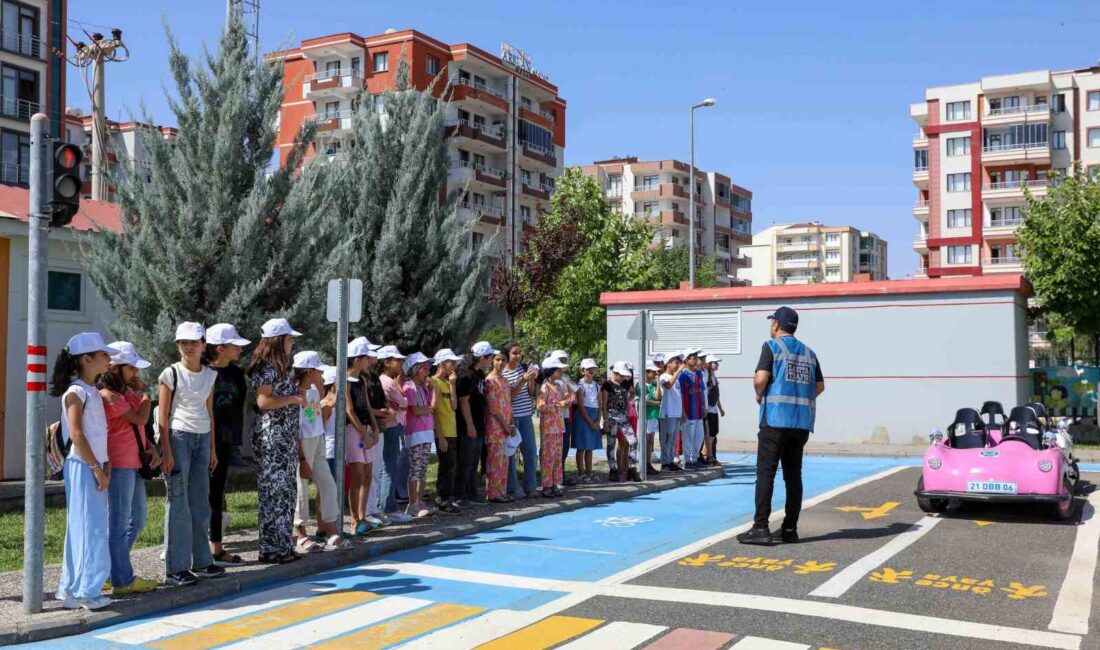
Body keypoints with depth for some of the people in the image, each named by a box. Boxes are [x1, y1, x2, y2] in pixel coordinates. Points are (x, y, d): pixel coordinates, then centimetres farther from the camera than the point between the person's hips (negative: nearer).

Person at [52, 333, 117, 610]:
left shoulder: (94, 392, 14)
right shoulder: (76, 391, -12)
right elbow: (76, 434, -19)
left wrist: (105, 464, 4)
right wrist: (96, 468, -17)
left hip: (95, 466, 9)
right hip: (82, 467, -9)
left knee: (90, 528, 11)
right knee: (88, 527, -4)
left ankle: (73, 588, 19)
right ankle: (85, 590, 3)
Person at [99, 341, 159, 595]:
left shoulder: (127, 392, 16)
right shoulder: (109, 395, -13)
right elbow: (140, 418, -18)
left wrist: (150, 447, 2)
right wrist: (145, 393, -2)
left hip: (135, 464, 10)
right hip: (119, 465, -10)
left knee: (137, 521, 17)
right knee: (119, 524, -1)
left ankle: (114, 569, 26)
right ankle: (123, 580, 6)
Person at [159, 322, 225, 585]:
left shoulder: (209, 375, 10)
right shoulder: (171, 374, -5)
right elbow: (163, 417, -7)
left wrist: (212, 448, 13)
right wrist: (167, 453, -13)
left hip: (202, 438, 6)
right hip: (179, 436, -5)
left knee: (200, 501, 9)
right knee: (178, 502, -5)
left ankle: (201, 561, 17)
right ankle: (175, 568, 0)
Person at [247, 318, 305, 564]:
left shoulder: (280, 366, 17)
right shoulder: (268, 367, -13)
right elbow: (263, 401, -22)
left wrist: (297, 392, 13)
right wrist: (294, 398, -15)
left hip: (285, 436, 10)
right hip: (272, 435, -10)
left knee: (286, 489, 12)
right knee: (274, 490, -5)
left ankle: (282, 545, 18)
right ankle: (271, 549, 0)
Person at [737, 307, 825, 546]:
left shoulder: (771, 346, -4)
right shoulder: (808, 352, 14)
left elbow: (760, 378, -15)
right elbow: (820, 386, 14)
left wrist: (759, 395, 4)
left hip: (775, 419, -6)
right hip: (802, 422, 6)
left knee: (765, 472, -5)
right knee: (793, 474, 10)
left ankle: (760, 528, -9)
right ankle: (790, 530, 11)